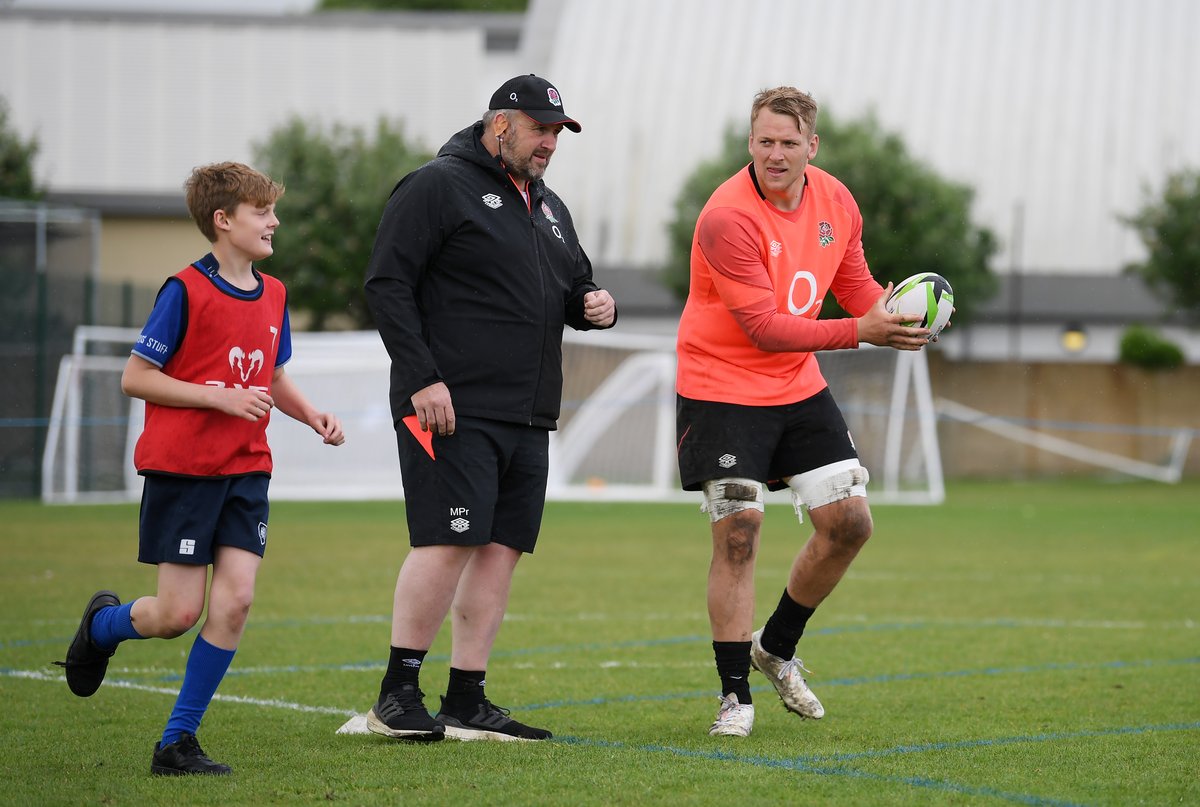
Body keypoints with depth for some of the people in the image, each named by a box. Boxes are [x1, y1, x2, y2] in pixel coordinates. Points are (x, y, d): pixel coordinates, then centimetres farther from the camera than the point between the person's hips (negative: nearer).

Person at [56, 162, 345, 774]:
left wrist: (312, 415, 3)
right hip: (181, 469, -5)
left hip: (245, 471, 5)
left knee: (234, 602, -8)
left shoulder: (272, 296, 9)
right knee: (178, 614, -4)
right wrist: (221, 397, -18)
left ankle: (178, 742, 1)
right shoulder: (186, 291, -11)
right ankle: (101, 624, 31)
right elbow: (135, 378, -10)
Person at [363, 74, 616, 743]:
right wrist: (423, 378, -17)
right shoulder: (437, 187, -4)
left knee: (502, 550, 5)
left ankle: (467, 701, 9)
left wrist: (595, 305, 6)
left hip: (529, 416, 8)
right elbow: (387, 284, -10)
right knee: (448, 542, -13)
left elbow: (574, 284, 32)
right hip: (452, 409, -8)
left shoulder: (549, 207, 22)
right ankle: (397, 695, -6)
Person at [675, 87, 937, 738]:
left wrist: (897, 316, -10)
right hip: (722, 387, -6)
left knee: (849, 521, 3)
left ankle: (777, 648, 24)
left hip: (799, 389, 7)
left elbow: (854, 283, 13)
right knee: (737, 535, -9)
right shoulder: (729, 216, -22)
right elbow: (764, 326, -25)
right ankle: (735, 696, 2)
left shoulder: (835, 203, -1)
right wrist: (861, 332, -31)